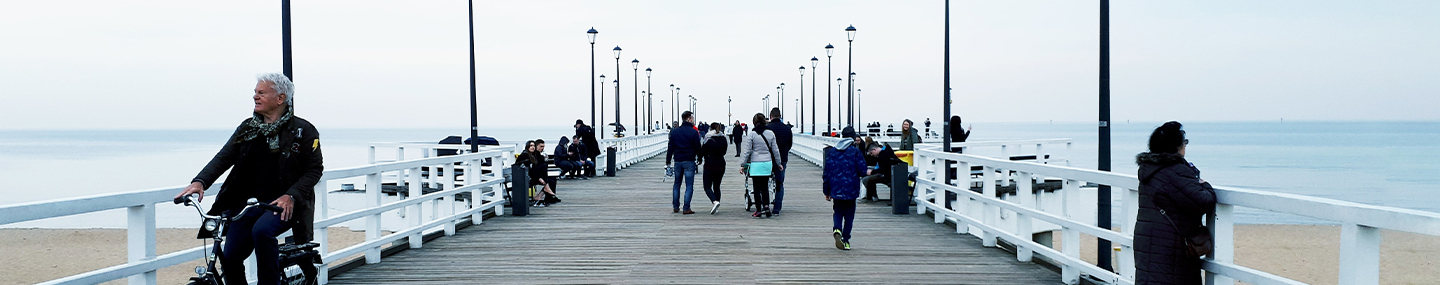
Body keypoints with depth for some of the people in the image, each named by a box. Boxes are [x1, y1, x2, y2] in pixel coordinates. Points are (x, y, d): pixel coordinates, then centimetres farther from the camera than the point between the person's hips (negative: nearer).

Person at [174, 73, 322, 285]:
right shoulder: (247, 129, 12)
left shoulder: (303, 131, -1)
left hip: (283, 204, -5)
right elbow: (224, 157, 1)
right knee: (229, 258, -6)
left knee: (262, 230, -34)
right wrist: (200, 181, -17)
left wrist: (291, 196, -19)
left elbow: (315, 169, -4)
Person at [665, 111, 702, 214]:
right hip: (689, 161, -4)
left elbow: (670, 148, 6)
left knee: (677, 184, 16)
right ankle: (686, 208, -7)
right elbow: (697, 148, -6)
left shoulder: (674, 131, 6)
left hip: (677, 161, 4)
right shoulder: (694, 132, -7)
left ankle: (675, 207, 15)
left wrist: (668, 162, 9)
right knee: (689, 186, -1)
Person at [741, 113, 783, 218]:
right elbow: (775, 150, 9)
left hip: (755, 164, -3)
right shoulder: (770, 133, 2)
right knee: (765, 187, 14)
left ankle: (758, 210, 7)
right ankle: (766, 206, -3)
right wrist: (779, 163, 20)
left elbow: (747, 150, -6)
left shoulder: (751, 134, -7)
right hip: (768, 163, 3)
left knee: (757, 188, 5)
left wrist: (742, 164, 1)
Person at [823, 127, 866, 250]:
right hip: (851, 189, -3)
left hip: (836, 189, 3)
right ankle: (845, 240, 7)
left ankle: (837, 230, -14)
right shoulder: (855, 152, -7)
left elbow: (826, 172, 6)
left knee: (838, 212, 15)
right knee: (849, 214, 9)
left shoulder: (832, 151, 4)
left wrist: (826, 191, 12)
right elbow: (862, 169, -10)